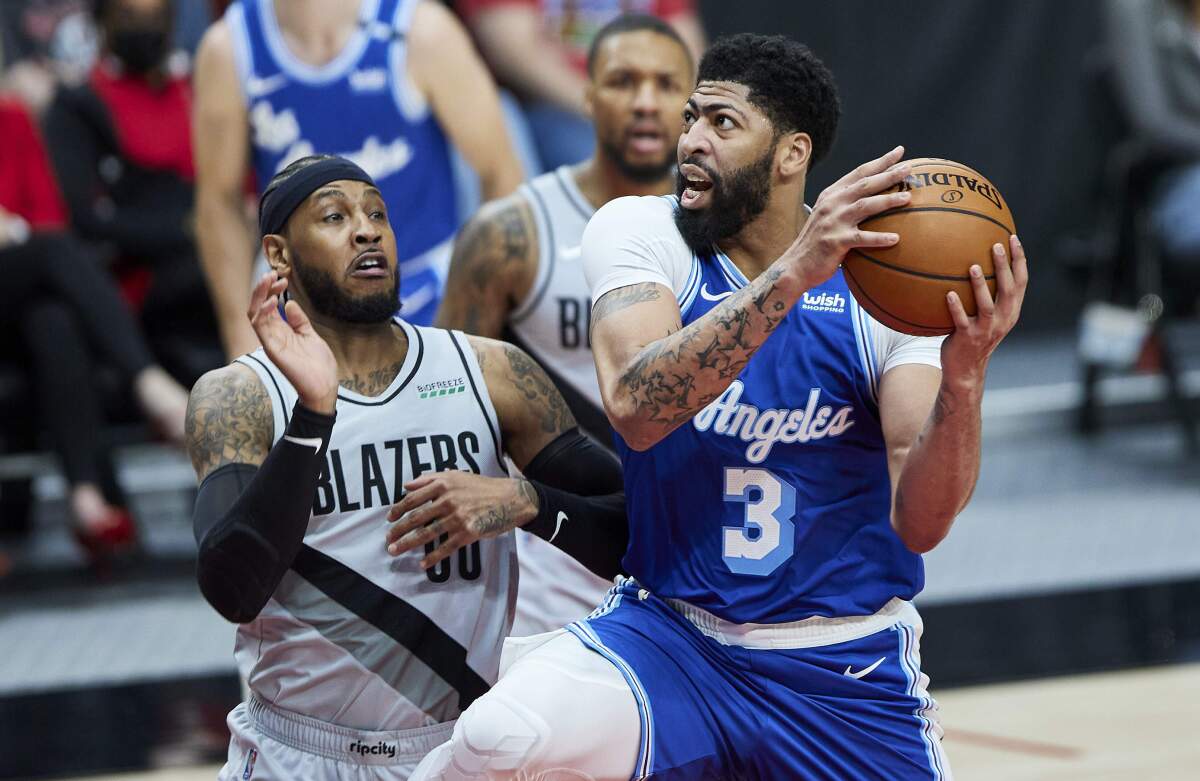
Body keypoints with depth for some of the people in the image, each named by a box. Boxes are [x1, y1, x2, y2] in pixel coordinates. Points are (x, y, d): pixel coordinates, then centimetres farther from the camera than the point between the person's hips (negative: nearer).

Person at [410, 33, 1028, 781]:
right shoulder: (642, 234, -6)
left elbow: (919, 521, -16)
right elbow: (637, 408, -27)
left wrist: (963, 378, -34)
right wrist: (792, 274, -36)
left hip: (847, 671, 1)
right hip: (670, 635, -1)